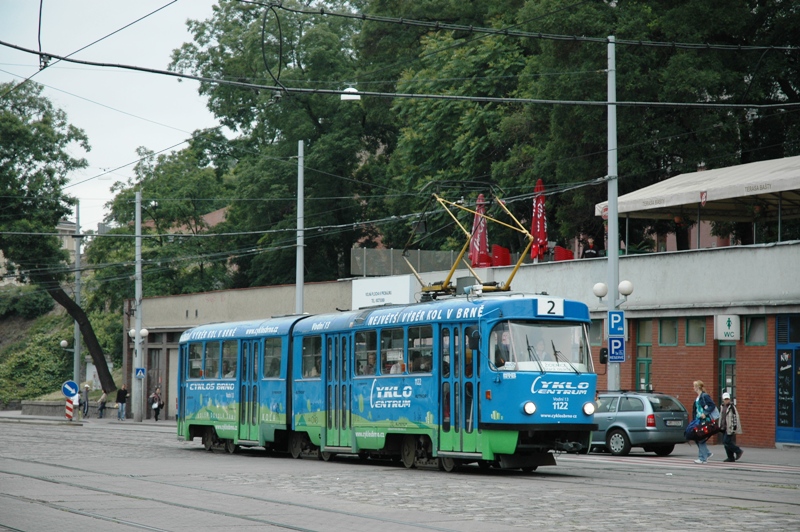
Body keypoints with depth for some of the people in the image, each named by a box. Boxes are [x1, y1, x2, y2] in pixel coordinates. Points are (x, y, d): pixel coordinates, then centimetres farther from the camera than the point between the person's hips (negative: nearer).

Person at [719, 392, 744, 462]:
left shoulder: (732, 407, -9)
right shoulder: (723, 407, 16)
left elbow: (735, 417, -13)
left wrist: (734, 427, -17)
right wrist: (720, 426, 24)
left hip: (730, 428, -8)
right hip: (724, 428, 8)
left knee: (726, 442, -15)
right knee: (725, 443, 6)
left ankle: (738, 451, -1)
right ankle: (731, 458, 12)